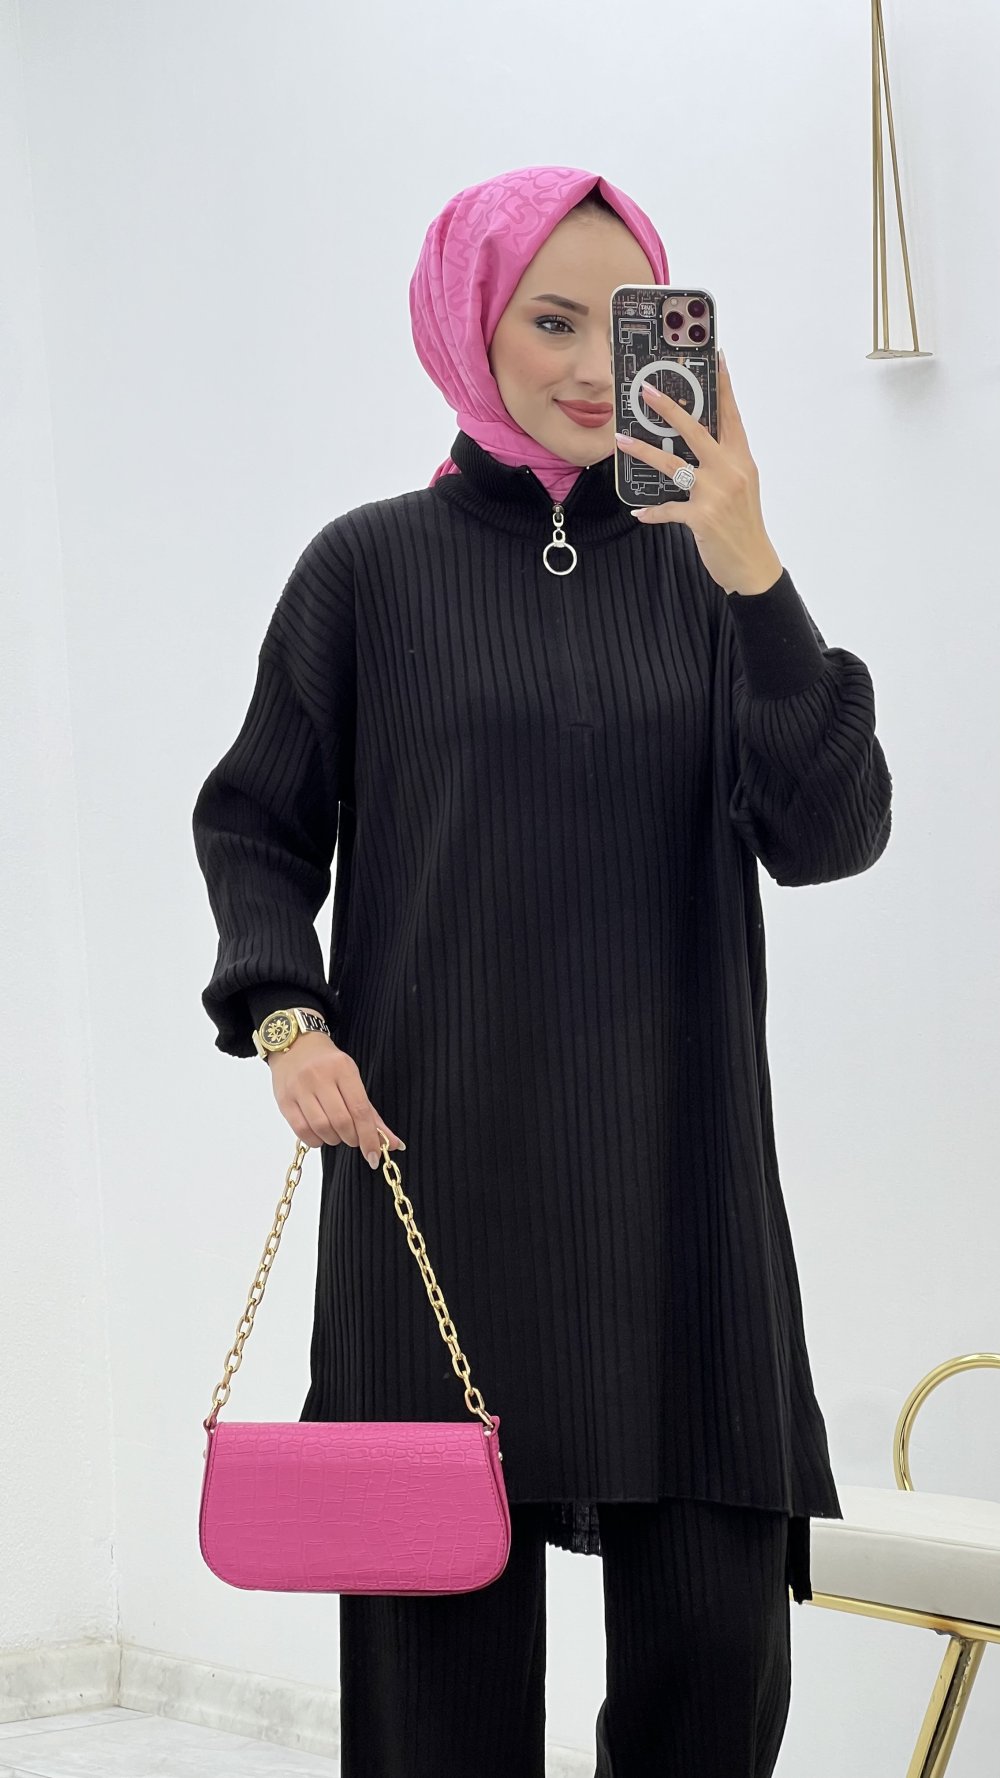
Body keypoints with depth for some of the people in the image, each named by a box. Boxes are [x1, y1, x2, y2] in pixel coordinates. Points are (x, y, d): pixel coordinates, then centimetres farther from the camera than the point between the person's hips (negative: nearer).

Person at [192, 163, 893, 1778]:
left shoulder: (700, 571, 7)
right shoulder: (371, 569, 4)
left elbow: (830, 833, -4)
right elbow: (255, 824, 9)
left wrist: (751, 576, -16)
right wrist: (282, 1014, -9)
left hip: (678, 1191, 2)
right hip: (440, 1184, -1)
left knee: (716, 1648, -2)